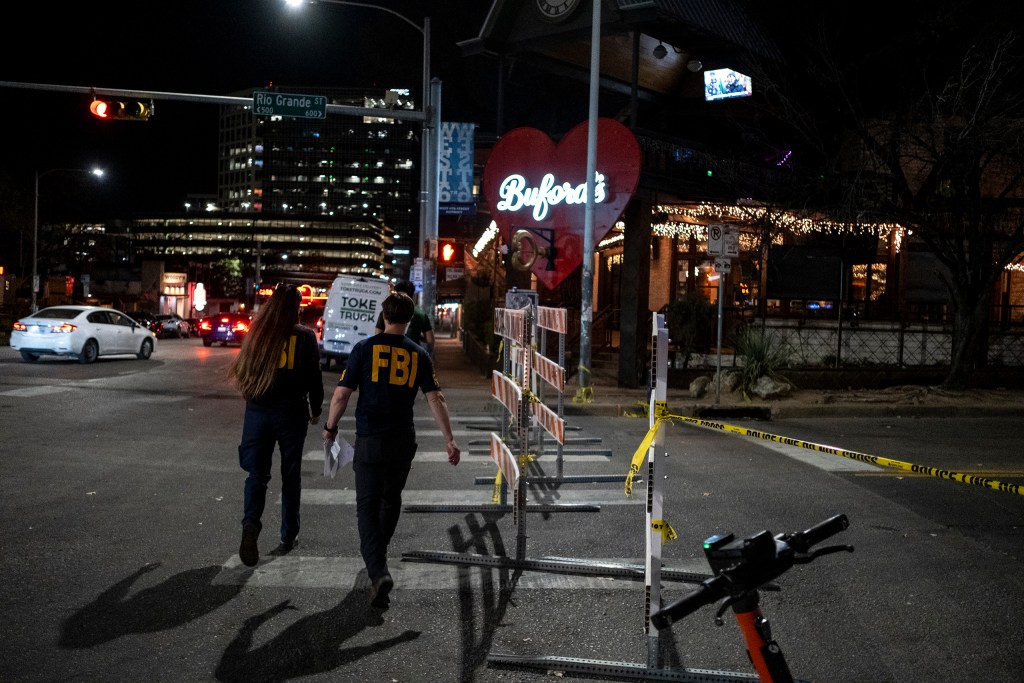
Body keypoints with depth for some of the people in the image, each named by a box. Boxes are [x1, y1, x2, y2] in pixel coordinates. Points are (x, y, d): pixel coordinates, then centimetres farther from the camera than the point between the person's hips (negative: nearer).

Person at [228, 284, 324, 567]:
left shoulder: (257, 334, 1)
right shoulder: (304, 336, -6)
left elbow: (243, 371, 9)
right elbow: (314, 377, -4)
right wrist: (316, 410, 9)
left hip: (258, 411, 2)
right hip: (291, 413, -1)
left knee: (257, 472, 4)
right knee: (290, 475, 12)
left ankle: (251, 523, -21)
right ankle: (288, 536, 19)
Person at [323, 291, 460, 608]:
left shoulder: (364, 348, -5)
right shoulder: (419, 354, 2)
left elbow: (341, 394, -6)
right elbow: (435, 398, -2)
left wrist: (330, 426, 10)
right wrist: (449, 439, 1)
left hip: (370, 440, -3)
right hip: (403, 441, 3)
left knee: (368, 505, 0)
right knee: (391, 499, 22)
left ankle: (378, 572, -17)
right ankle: (377, 556, 39)